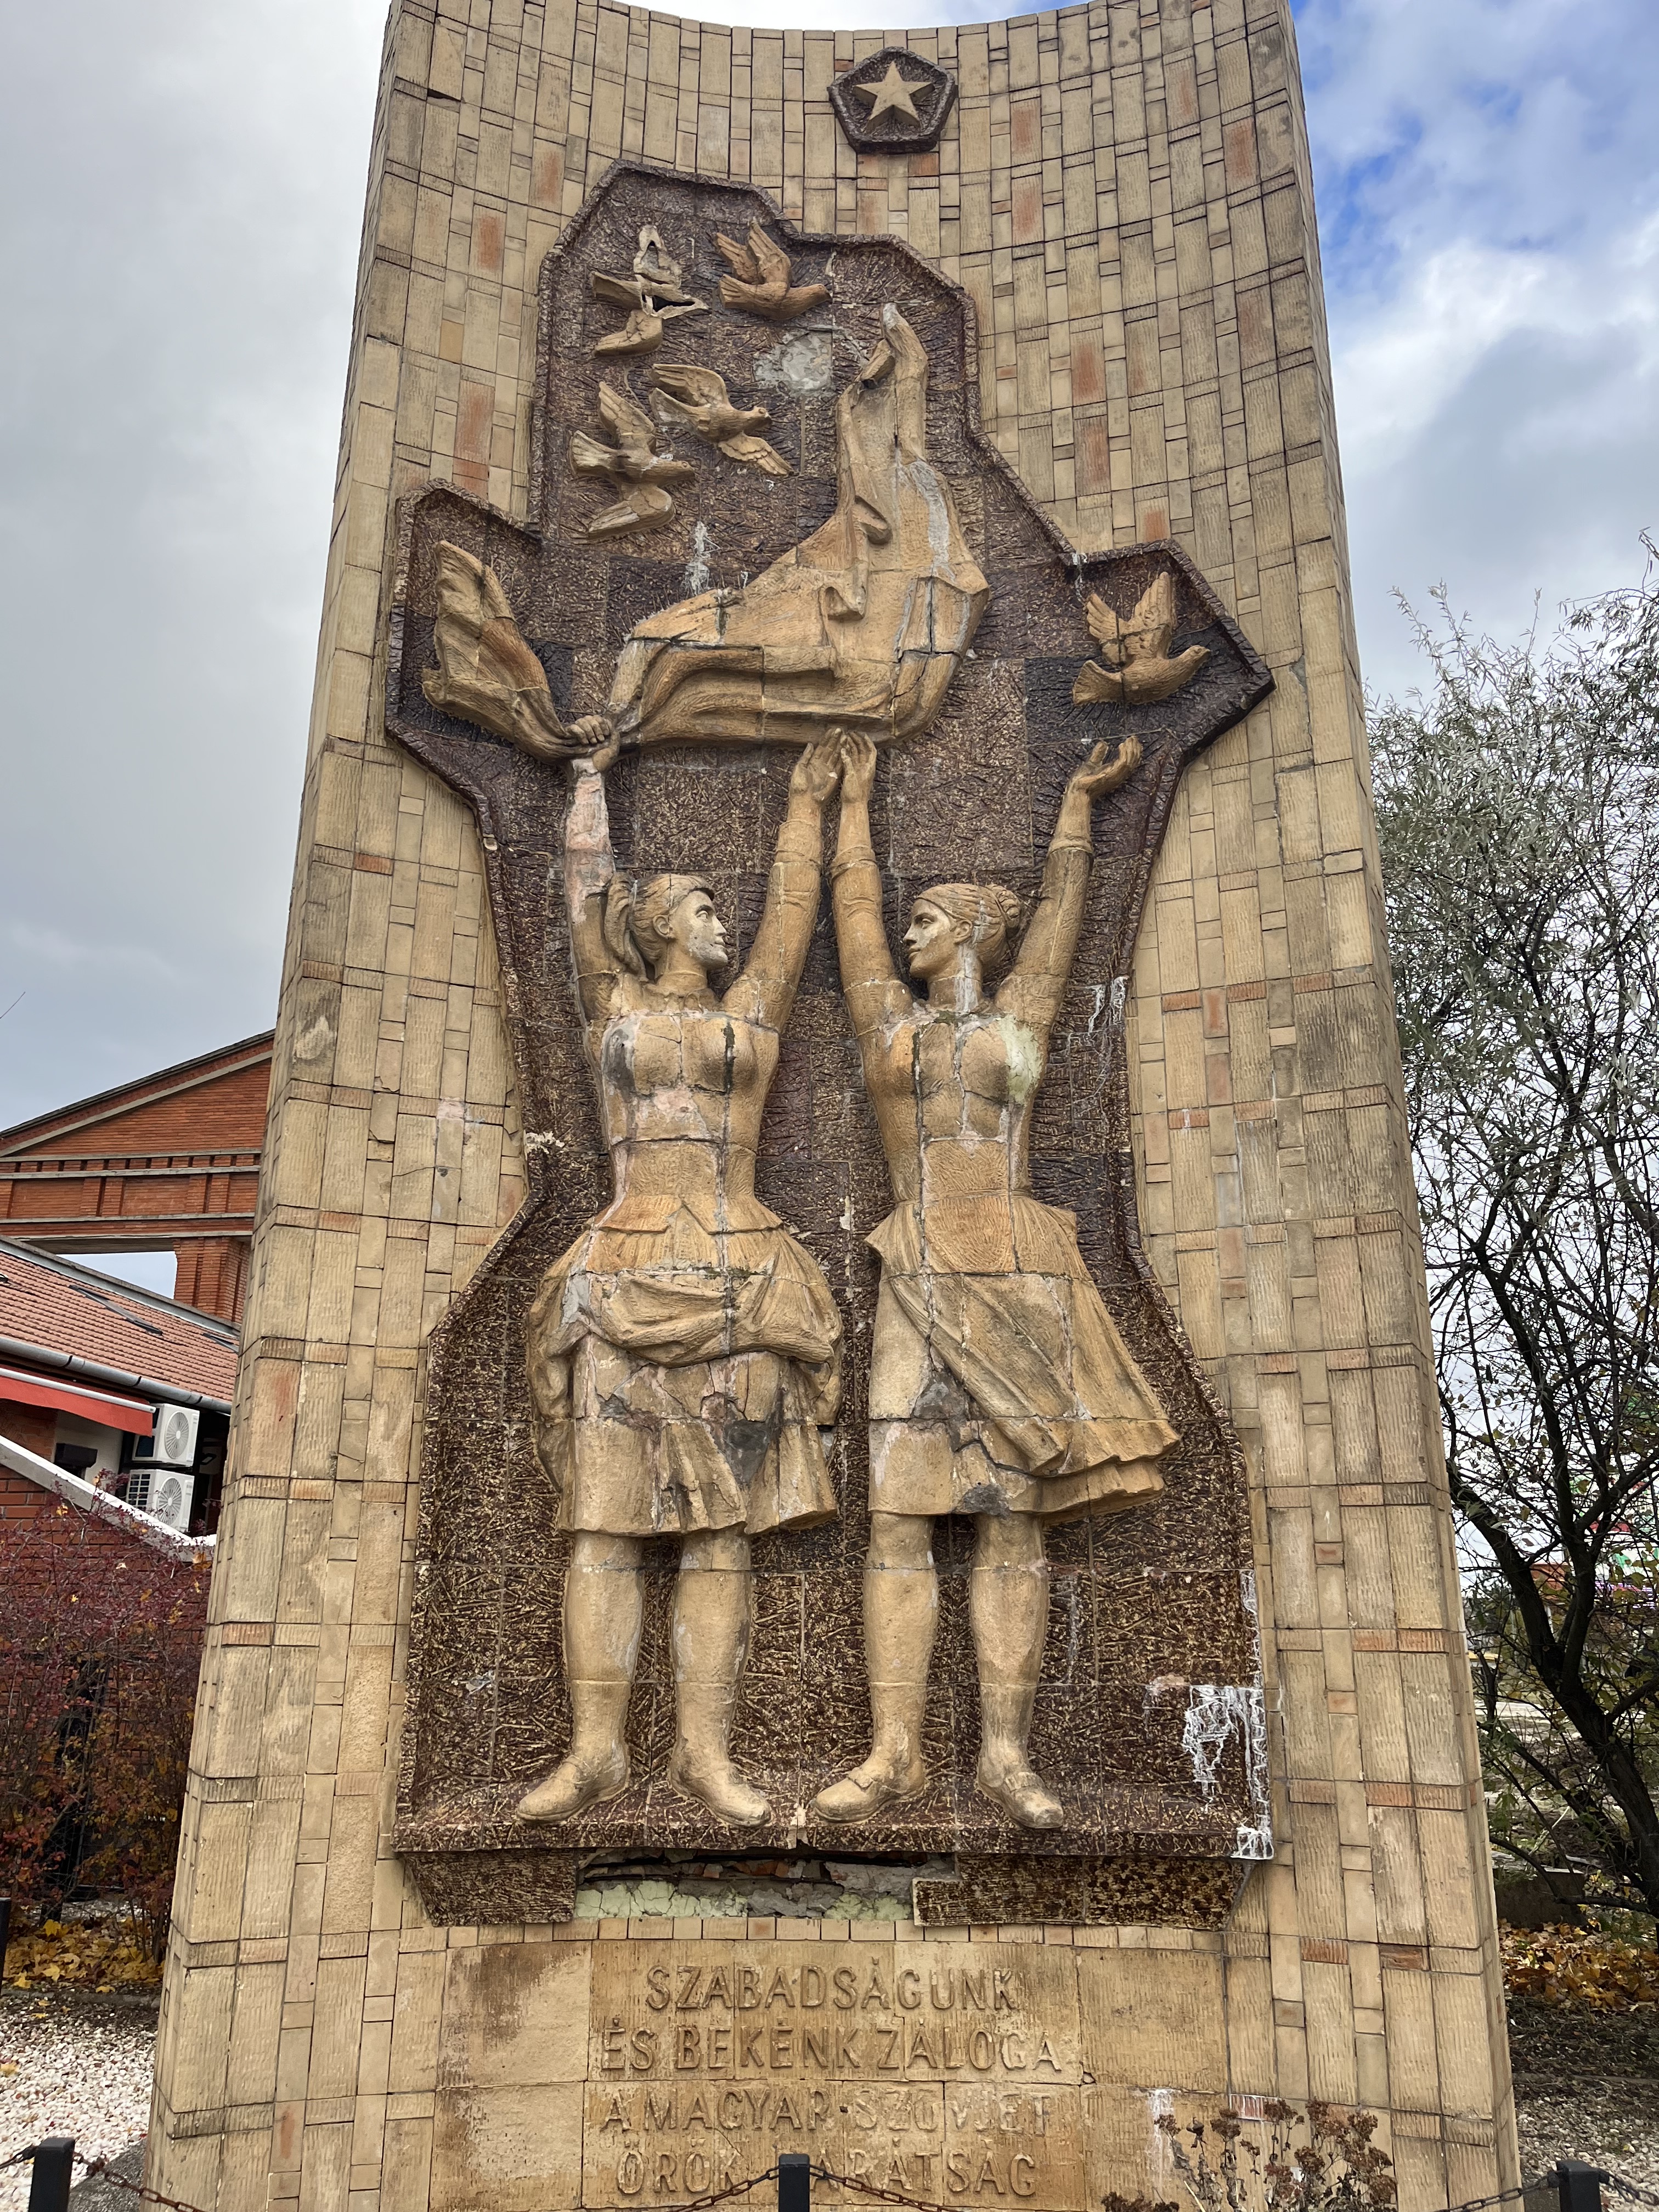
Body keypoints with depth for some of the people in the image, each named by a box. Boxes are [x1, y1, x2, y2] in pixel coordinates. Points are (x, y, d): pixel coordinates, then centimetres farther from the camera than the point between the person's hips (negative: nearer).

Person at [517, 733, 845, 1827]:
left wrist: (807, 804, 31)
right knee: (604, 1521, -5)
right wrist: (594, 775, 29)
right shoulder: (614, 1006, 14)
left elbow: (794, 904, 22)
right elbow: (586, 876, 19)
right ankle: (597, 1748, 0)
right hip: (626, 1277, -1)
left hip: (735, 1284, 1)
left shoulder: (750, 1009, 17)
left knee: (721, 1527, -2)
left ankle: (706, 1750, 1)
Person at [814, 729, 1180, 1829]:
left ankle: (1006, 1751, 2)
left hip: (1017, 1281, -2)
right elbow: (856, 902, 24)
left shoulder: (1019, 1016, 12)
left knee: (1012, 1520, -3)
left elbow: (1062, 904, 21)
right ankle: (896, 1752, 0)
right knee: (898, 1519, -4)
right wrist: (856, 797, 35)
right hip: (921, 1282, 2)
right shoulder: (889, 1019, 17)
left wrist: (1080, 797, 33)